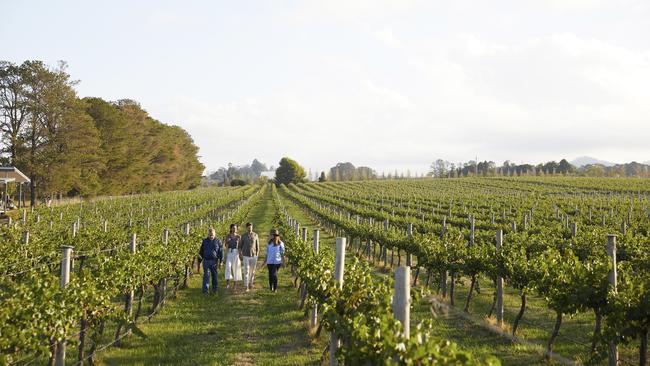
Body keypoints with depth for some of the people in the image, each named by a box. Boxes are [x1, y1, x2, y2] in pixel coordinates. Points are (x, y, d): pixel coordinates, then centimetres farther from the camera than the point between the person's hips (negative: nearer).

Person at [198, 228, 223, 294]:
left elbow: (221, 252, 5)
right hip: (206, 261, 0)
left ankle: (214, 289, 19)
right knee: (206, 275, -7)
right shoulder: (204, 241, 8)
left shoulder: (218, 241, 4)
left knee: (214, 275, 8)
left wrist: (221, 261, 0)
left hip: (214, 261, 0)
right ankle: (205, 290, -7)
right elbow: (201, 251, 15)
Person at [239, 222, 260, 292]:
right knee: (246, 271, -8)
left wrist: (257, 254, 3)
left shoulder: (255, 235, 1)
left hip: (254, 256, 2)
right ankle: (246, 287, -9)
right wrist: (240, 254, 3)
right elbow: (241, 245, 7)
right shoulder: (243, 236, -1)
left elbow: (257, 245, 6)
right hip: (246, 256, -1)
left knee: (252, 271, 13)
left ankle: (251, 283, 33)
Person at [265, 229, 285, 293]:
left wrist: (283, 262, -2)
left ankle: (275, 288, 2)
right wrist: (265, 261, 14)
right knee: (270, 275, 7)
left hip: (277, 262, -4)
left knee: (274, 274, -10)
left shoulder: (280, 243, -4)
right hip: (269, 262, 4)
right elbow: (267, 253, 14)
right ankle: (271, 287, 24)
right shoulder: (269, 243, 7)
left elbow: (282, 253, -1)